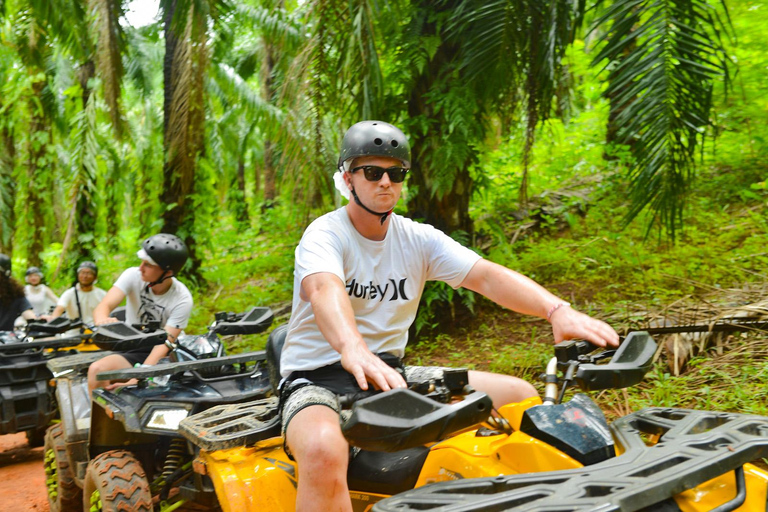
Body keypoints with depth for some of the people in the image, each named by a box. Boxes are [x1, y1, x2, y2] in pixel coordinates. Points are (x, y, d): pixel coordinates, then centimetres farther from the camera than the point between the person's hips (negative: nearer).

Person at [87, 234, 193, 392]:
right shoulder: (133, 275, -11)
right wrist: (102, 320, -49)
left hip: (165, 357, -2)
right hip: (132, 352, 2)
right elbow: (103, 306, -23)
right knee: (96, 370, -26)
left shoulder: (182, 300, -16)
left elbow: (163, 345, -22)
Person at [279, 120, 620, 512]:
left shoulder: (418, 239, 3)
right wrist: (353, 350, -57)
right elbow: (324, 289, -35)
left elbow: (486, 276, -12)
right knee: (324, 450, -41)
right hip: (318, 380, -5)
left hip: (389, 373, 6)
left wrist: (557, 310, -30)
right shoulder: (325, 235, -12)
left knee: (520, 396, -3)